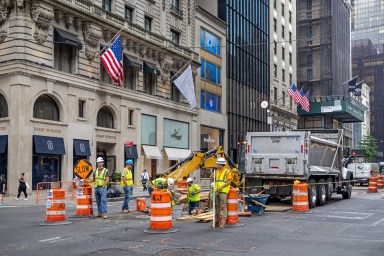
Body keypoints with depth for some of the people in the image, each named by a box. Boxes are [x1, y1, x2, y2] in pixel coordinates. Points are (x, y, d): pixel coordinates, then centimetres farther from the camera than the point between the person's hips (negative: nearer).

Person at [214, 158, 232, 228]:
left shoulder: (227, 172, -4)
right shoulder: (217, 172, 15)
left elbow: (229, 181, -9)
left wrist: (222, 186, -18)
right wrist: (213, 177, 3)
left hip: (223, 191, -6)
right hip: (216, 191, 7)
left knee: (223, 206, -8)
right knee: (216, 206, 8)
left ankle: (223, 222, -7)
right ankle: (216, 220, 16)